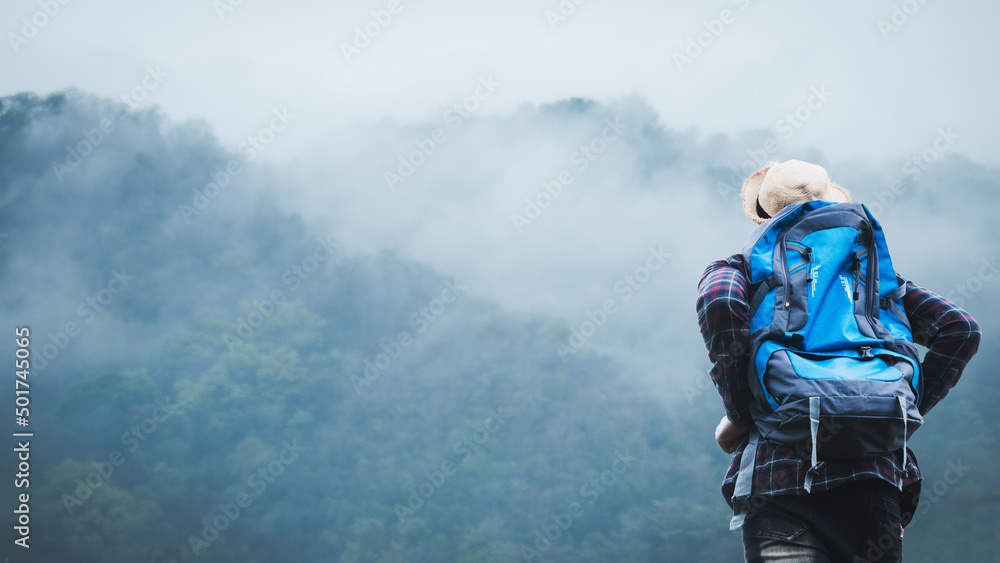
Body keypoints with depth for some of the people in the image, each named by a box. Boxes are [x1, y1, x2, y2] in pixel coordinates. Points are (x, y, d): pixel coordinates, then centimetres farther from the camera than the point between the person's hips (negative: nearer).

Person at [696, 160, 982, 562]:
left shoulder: (740, 269, 14)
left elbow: (719, 303, -11)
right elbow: (960, 329, 10)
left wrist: (739, 416, -4)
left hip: (777, 476, -2)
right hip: (874, 476, 2)